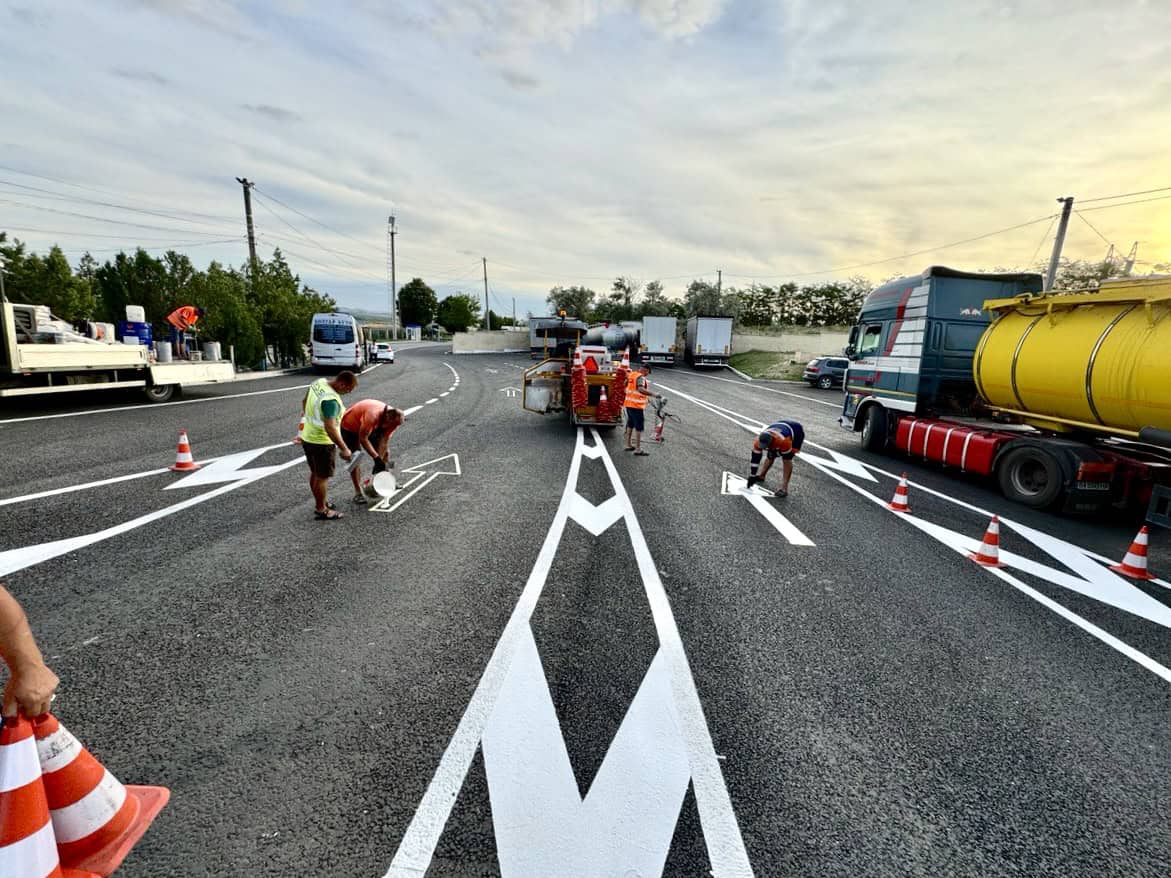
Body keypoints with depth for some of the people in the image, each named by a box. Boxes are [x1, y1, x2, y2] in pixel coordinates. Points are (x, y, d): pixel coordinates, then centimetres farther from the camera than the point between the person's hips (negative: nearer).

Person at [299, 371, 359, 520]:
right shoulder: (331, 400, -31)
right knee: (323, 477, 6)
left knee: (314, 473, 23)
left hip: (308, 438, 9)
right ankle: (321, 510, 19)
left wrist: (305, 411, 34)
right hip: (322, 443, -9)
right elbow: (330, 428, -36)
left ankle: (319, 502, 40)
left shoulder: (319, 382, -2)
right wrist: (343, 448, -32)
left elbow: (304, 401, 16)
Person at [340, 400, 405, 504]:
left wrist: (380, 460, -19)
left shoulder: (393, 418, -21)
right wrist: (377, 458, -34)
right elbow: (363, 439, -36)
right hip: (350, 426, -7)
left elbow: (384, 440, -16)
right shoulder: (372, 416, -42)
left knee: (384, 453, 4)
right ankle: (358, 492, -9)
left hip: (371, 428, 7)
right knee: (355, 459, -13)